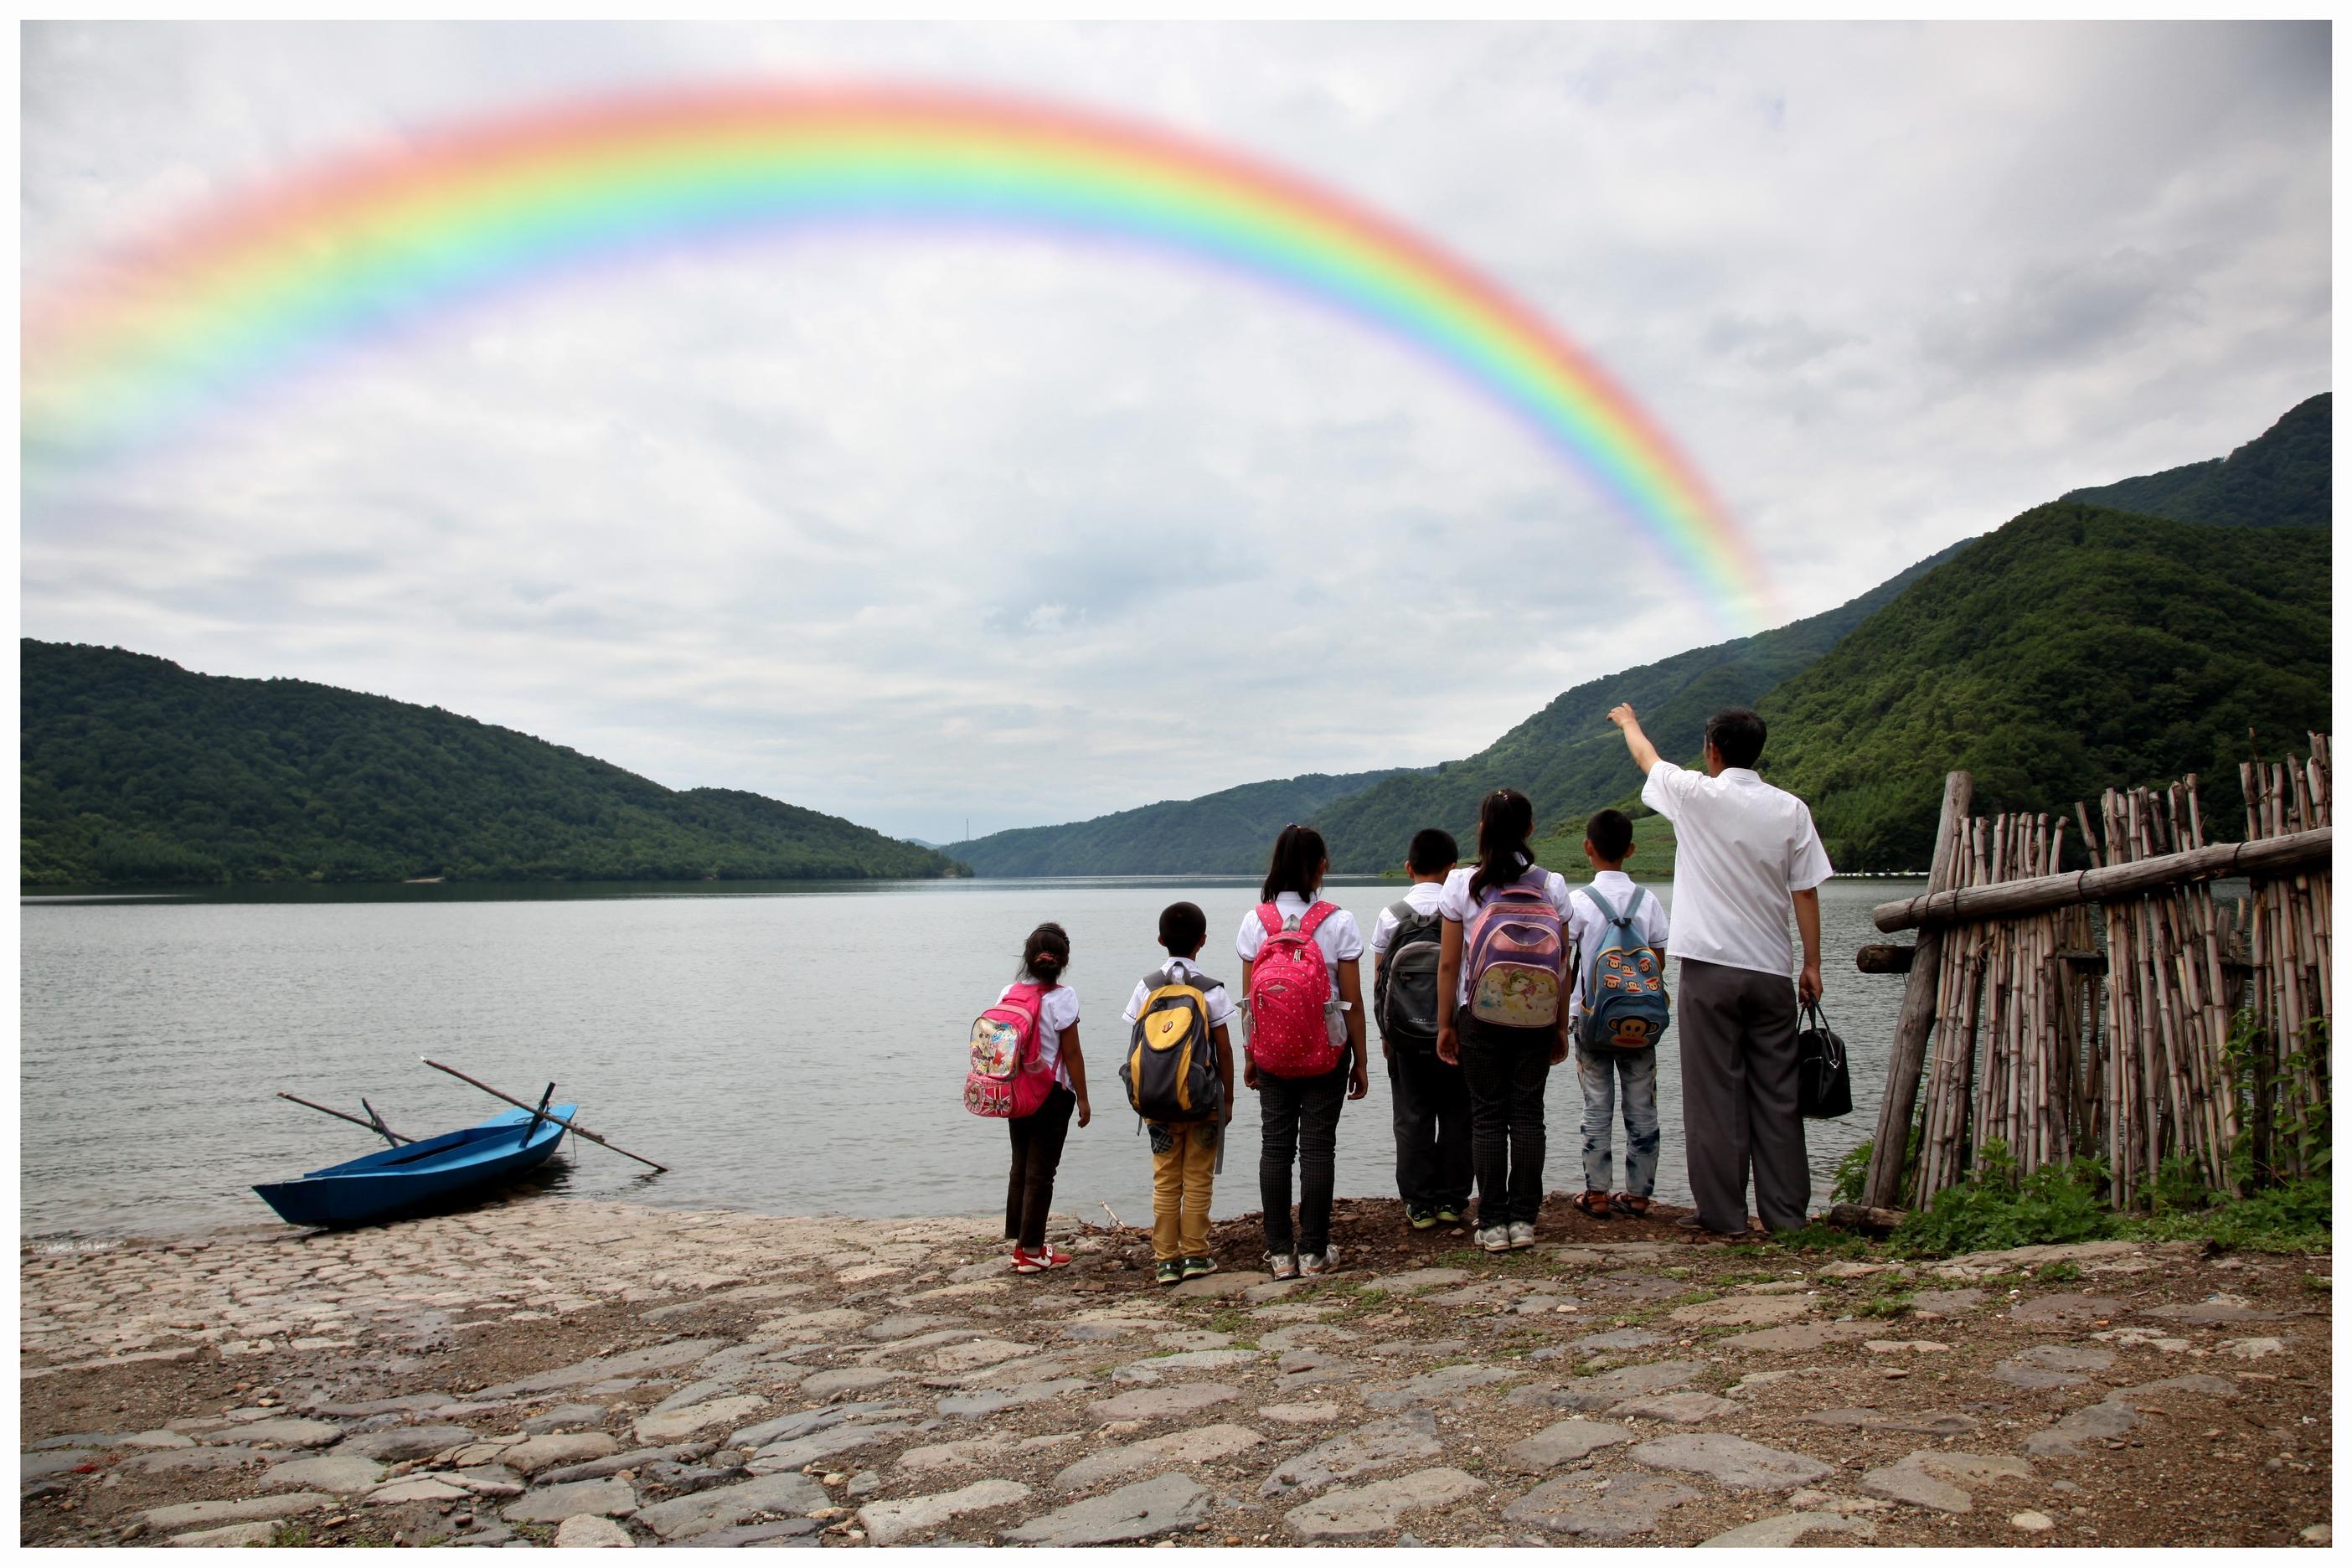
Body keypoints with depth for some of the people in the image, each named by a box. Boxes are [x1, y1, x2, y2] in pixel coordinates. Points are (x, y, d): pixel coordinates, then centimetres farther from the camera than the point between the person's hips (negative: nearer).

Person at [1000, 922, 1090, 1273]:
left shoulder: (1009, 993, 0)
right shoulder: (1061, 997, -15)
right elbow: (1072, 1053, -12)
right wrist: (1083, 1099, -3)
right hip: (1052, 1093, -5)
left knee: (1020, 1167, 16)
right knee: (1040, 1172, 2)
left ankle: (1019, 1242, 23)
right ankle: (1031, 1252, 8)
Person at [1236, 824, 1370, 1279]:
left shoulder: (1255, 922, -2)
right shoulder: (1338, 922, -8)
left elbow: (1248, 999, 1)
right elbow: (1352, 1002, -5)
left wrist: (1249, 1056, 12)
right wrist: (1359, 1064, 4)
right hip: (1327, 1051, -2)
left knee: (1275, 1146, 8)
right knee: (1318, 1146, 4)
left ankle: (1280, 1252, 12)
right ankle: (1314, 1252, 9)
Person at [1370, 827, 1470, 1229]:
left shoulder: (1391, 916, -4)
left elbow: (1379, 981, 0)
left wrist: (1386, 1033, 11)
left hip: (1406, 1037, 1)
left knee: (1413, 1120, 8)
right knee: (1456, 1118, 11)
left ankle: (1419, 1205, 11)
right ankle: (1452, 1200, 16)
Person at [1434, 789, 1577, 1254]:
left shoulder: (1462, 884, -4)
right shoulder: (1552, 885, 0)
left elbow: (1448, 963, -3)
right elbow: (1563, 963, 2)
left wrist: (1445, 1024, 5)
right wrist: (1561, 1025, 11)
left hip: (1479, 1015, -1)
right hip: (1537, 1016, 2)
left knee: (1487, 1116, 5)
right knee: (1528, 1113, 8)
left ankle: (1493, 1223, 8)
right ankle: (1523, 1219, 12)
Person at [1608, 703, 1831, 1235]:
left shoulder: (1697, 795, -6)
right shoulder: (1791, 809, 2)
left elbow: (1647, 758, 14)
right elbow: (1806, 892, 3)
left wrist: (1628, 721, 34)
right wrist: (1813, 964, 10)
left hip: (1710, 968, -3)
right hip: (1771, 971, 4)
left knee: (1715, 1095, 2)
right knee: (1777, 1096, 9)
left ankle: (1723, 1213, 5)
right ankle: (1786, 1211, 14)